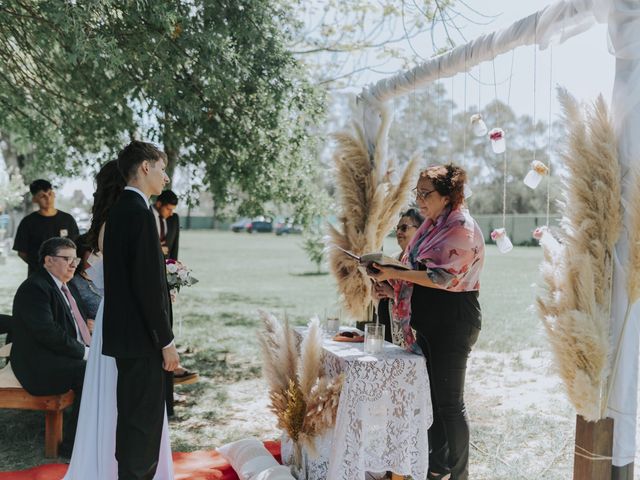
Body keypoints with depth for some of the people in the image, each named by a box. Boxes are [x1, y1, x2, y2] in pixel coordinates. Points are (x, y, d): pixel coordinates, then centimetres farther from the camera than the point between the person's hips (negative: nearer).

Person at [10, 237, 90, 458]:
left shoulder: (62, 286, 16)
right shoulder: (34, 288, -14)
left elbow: (74, 324, 21)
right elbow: (48, 332, -24)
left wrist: (89, 348, 2)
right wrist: (84, 352, -18)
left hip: (65, 356, 10)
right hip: (39, 366, -10)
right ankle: (71, 445, -16)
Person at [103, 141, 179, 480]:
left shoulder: (117, 211, 12)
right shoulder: (140, 214, -18)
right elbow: (147, 285, -21)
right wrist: (166, 341, -17)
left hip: (123, 332, 10)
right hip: (141, 337, -10)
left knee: (133, 415, 19)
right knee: (143, 419, -1)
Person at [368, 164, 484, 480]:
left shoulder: (462, 228, -15)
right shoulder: (432, 226, 13)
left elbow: (442, 277, -23)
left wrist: (394, 273, -25)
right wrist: (391, 281, 3)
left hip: (453, 323, -9)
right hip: (428, 322, 9)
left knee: (449, 401, -1)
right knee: (430, 396, 16)